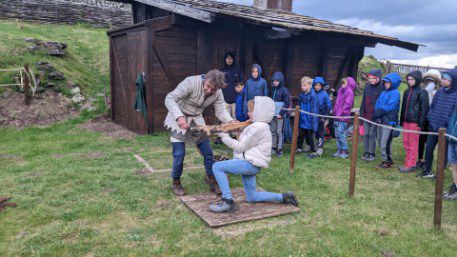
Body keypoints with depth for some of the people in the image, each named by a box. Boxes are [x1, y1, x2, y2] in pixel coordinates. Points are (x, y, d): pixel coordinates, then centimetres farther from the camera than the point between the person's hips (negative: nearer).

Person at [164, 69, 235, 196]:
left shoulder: (217, 93, -11)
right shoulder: (191, 82, -28)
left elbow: (221, 110, -12)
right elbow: (169, 99, -30)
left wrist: (231, 121, -33)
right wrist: (179, 117, -44)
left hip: (197, 120, 5)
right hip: (178, 119, -5)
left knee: (208, 152, 4)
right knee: (179, 154, -8)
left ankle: (211, 179, 25)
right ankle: (176, 183, 13)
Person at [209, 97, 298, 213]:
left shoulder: (258, 127, -16)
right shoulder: (260, 126, 17)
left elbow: (241, 147, -14)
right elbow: (244, 144, 17)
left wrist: (224, 136, -7)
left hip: (250, 164, -10)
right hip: (251, 164, 10)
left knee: (217, 167, -13)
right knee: (252, 198, 17)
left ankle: (227, 201, -15)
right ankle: (283, 197, 17)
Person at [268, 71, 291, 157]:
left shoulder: (284, 90, -6)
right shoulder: (271, 90, 11)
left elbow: (287, 103, -8)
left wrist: (281, 113, -13)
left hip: (280, 115, -5)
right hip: (272, 114, 5)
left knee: (279, 132, -2)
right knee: (273, 131, 10)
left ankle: (280, 149, 4)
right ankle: (273, 148, 19)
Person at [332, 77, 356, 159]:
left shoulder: (349, 92, -7)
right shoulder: (341, 91, 18)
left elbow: (347, 104, -14)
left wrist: (341, 112, -15)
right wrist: (335, 111, 12)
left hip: (343, 117, -8)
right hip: (337, 116, 8)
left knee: (341, 134, -8)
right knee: (337, 134, 10)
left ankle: (344, 151, 1)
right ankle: (339, 150, 18)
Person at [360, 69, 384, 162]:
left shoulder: (382, 88, -9)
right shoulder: (367, 87, 8)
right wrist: (361, 114, 10)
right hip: (367, 115, 6)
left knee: (372, 134, -2)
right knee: (365, 134, 8)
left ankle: (372, 154, 10)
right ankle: (367, 152, 20)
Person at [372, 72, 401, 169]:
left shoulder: (395, 93, -9)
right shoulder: (383, 92, 14)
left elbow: (389, 107, -17)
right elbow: (378, 104, 11)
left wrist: (377, 114, -13)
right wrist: (375, 114, -6)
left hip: (389, 121, -8)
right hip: (381, 120, 8)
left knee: (384, 143, -5)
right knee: (380, 141, 13)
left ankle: (387, 161, 10)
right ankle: (388, 159, 27)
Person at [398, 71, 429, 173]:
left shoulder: (422, 92, -7)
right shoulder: (407, 91, 13)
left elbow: (424, 109, -9)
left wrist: (421, 123, -12)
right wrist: (401, 121, 15)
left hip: (414, 122, -7)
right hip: (406, 121, 7)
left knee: (413, 144, -1)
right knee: (406, 142, 10)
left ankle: (411, 165, 5)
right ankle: (408, 162, 20)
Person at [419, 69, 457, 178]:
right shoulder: (439, 92, 6)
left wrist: (447, 125, -16)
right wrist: (430, 119, 4)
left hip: (445, 130, -5)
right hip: (433, 127, 5)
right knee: (428, 149, 10)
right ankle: (428, 171, 25)